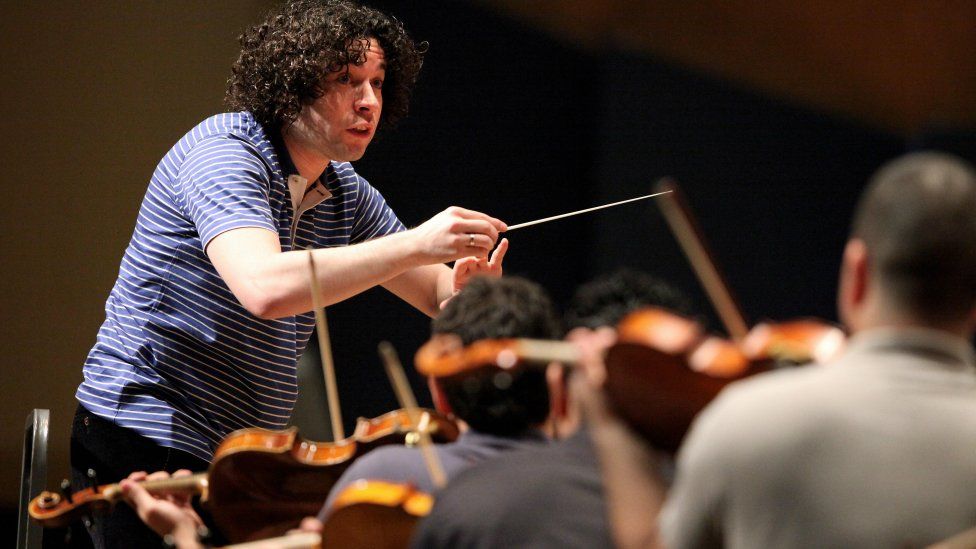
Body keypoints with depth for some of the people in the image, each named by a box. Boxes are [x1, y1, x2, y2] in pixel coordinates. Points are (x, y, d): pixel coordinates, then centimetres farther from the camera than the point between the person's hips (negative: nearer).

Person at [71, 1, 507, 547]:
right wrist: (418, 245, -35)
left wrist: (467, 285, -16)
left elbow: (439, 297, 10)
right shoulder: (224, 151, -17)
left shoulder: (349, 196, 8)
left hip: (241, 452, 8)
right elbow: (264, 287, -34)